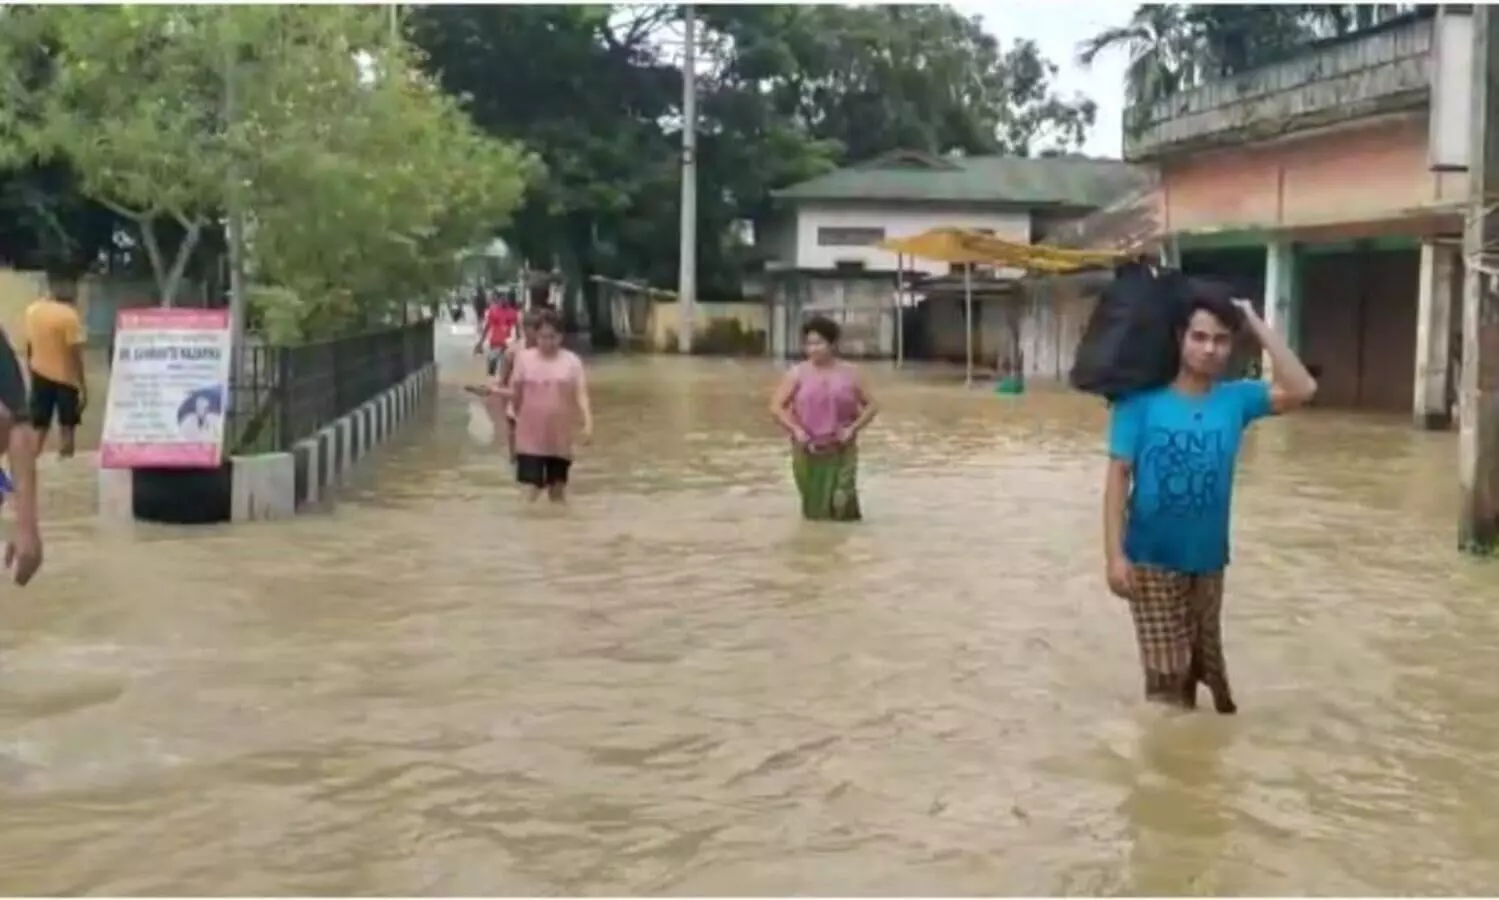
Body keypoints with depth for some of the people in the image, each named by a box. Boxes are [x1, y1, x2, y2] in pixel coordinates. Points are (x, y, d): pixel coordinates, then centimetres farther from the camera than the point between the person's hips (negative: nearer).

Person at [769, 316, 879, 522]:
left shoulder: (849, 373, 0)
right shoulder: (798, 373, -2)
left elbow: (871, 406, 4)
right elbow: (776, 407, -3)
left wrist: (853, 428, -11)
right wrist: (795, 429, -16)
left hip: (841, 450, -1)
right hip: (808, 450, 1)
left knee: (840, 506, -13)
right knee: (814, 512, 9)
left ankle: (844, 505, 18)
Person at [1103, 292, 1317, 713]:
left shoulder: (1236, 399, -2)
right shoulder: (1142, 399, -11)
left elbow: (1301, 389, -14)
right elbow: (1119, 475, -11)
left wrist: (1256, 324, -14)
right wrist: (1115, 553, -17)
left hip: (1207, 561, 4)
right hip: (1151, 560, -4)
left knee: (1202, 664, 18)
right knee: (1166, 675, -2)